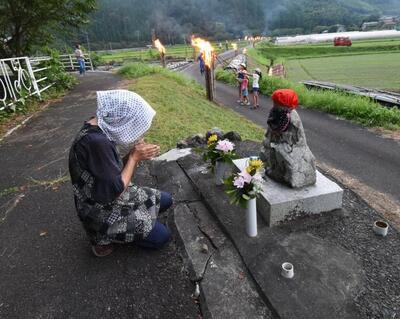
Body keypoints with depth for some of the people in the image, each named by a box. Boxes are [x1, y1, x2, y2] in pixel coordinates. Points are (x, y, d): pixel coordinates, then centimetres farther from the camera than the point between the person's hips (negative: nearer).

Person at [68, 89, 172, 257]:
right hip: (102, 212, -9)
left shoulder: (98, 129, -2)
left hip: (109, 197, 9)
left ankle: (112, 232, 13)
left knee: (165, 200, 13)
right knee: (161, 236, -8)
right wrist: (134, 157, -17)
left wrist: (135, 154, -12)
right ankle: (104, 239, 8)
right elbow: (116, 190, -27)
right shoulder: (97, 142, -33)